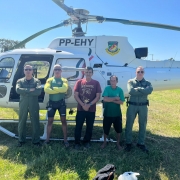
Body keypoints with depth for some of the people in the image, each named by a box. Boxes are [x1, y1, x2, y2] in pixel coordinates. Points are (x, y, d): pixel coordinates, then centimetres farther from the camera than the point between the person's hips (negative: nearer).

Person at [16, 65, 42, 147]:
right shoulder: (20, 81, 6)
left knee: (35, 123, 5)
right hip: (23, 105, 1)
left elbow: (38, 91, -16)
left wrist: (25, 92, -15)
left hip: (34, 105, -1)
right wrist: (29, 90, -21)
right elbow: (18, 90, -14)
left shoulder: (37, 81, 1)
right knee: (22, 122, 11)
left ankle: (36, 140, 19)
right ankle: (21, 140, 27)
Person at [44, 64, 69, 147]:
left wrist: (53, 88, -15)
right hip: (52, 102, 1)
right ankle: (47, 139, 19)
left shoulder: (64, 80, 2)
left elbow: (64, 89, -19)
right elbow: (46, 89, -13)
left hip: (61, 102, -1)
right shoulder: (50, 80, 5)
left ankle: (65, 139, 13)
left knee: (63, 120, 3)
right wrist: (59, 90, -17)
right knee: (50, 121, 8)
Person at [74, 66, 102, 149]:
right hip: (80, 109, 0)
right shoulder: (79, 82, 1)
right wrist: (83, 105, -12)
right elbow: (76, 95, 0)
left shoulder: (96, 83, 0)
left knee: (89, 127, 11)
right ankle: (77, 142, 18)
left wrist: (89, 105, -14)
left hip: (91, 109, 0)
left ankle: (86, 141, 28)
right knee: (78, 126, 3)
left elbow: (98, 97, -3)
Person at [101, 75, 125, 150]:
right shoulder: (107, 88, -6)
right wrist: (115, 98, -15)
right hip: (107, 113, -1)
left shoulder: (120, 90, -4)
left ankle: (118, 143, 30)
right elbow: (105, 99, -18)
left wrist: (111, 100, -17)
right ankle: (104, 142, 32)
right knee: (106, 129, 11)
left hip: (117, 113, 1)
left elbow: (121, 102, -9)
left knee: (118, 129, 10)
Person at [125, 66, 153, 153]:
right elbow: (131, 91, -20)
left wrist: (138, 88, -18)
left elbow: (149, 90, -20)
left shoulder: (147, 83, 3)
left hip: (143, 106, 2)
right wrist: (143, 91, -17)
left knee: (143, 125, 11)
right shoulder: (131, 82, 0)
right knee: (129, 124, 6)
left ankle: (141, 143, 27)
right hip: (132, 106, -2)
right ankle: (128, 143, 21)